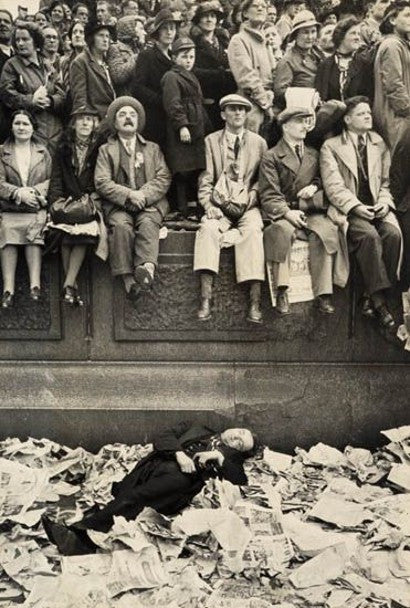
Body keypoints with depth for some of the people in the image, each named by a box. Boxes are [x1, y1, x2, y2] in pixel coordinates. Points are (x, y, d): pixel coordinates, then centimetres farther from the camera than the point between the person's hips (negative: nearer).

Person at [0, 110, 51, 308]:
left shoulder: (42, 152, 19)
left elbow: (51, 180, 10)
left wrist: (33, 191, -8)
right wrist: (18, 193, -14)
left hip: (36, 209, 0)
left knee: (33, 231, -29)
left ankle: (35, 285, -32)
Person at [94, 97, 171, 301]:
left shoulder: (152, 148, 24)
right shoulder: (106, 150, 18)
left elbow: (164, 178, 9)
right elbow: (102, 183, 3)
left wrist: (143, 195, -10)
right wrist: (129, 195, -13)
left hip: (149, 203, 1)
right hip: (118, 205, -1)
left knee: (148, 223, -32)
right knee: (121, 225, -32)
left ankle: (146, 267, -52)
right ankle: (127, 277, -38)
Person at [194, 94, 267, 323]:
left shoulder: (259, 142, 14)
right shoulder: (211, 141, 13)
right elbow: (205, 179, 6)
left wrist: (250, 198, -8)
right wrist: (209, 205, -10)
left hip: (248, 206, 0)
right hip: (219, 206, 0)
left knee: (253, 231, -32)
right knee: (208, 228, -31)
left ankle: (255, 302, -37)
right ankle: (206, 299, -35)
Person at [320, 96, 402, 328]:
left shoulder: (379, 144, 18)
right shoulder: (331, 147, 4)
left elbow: (386, 181, 17)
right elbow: (334, 187, -6)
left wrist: (384, 201, -4)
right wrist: (356, 207, -19)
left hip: (377, 206, 4)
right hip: (349, 209, -4)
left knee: (394, 233, -28)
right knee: (370, 235, -33)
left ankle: (372, 296, -19)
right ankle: (379, 299, -26)